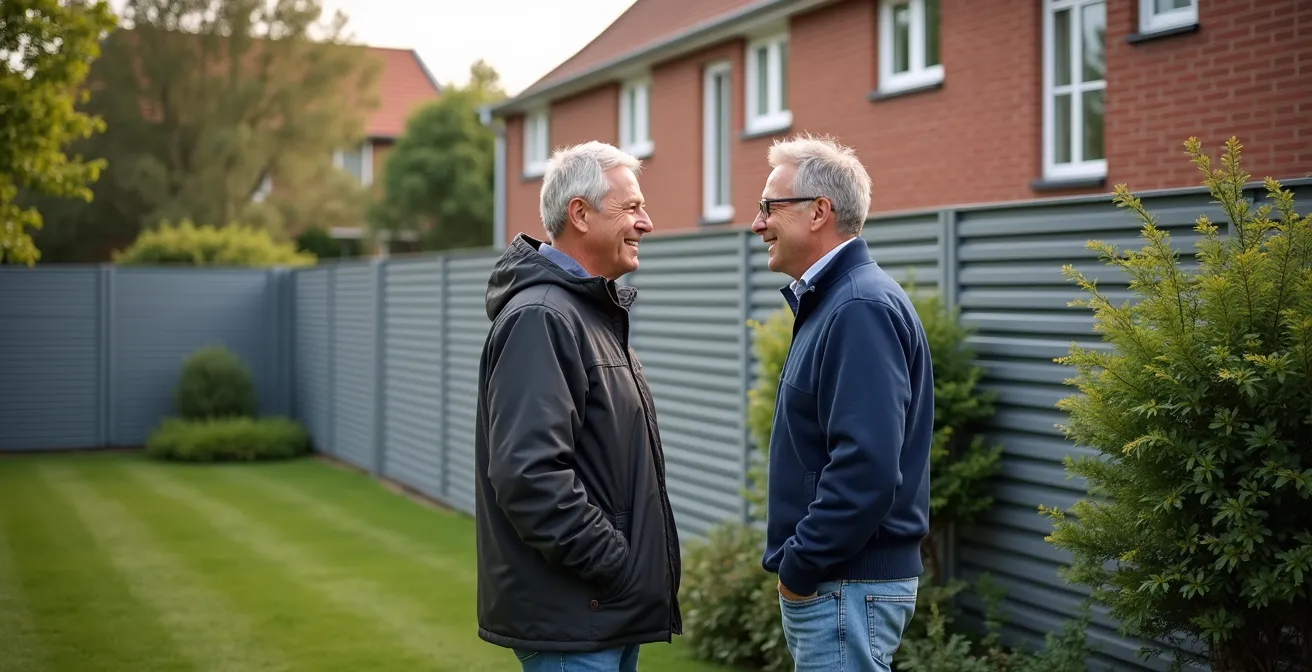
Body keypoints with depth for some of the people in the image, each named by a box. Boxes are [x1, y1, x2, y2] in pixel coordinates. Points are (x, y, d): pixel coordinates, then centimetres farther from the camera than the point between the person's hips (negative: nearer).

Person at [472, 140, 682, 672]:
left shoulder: (593, 311, 15)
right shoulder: (540, 318, -18)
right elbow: (529, 474, -27)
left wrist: (635, 562, 14)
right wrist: (616, 565, -20)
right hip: (571, 615, -10)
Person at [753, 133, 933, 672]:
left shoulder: (861, 309, -19)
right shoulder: (827, 302, 13)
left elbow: (867, 469, -28)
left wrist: (799, 568, -18)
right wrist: (794, 562, 13)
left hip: (847, 587, -10)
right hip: (828, 581, 10)